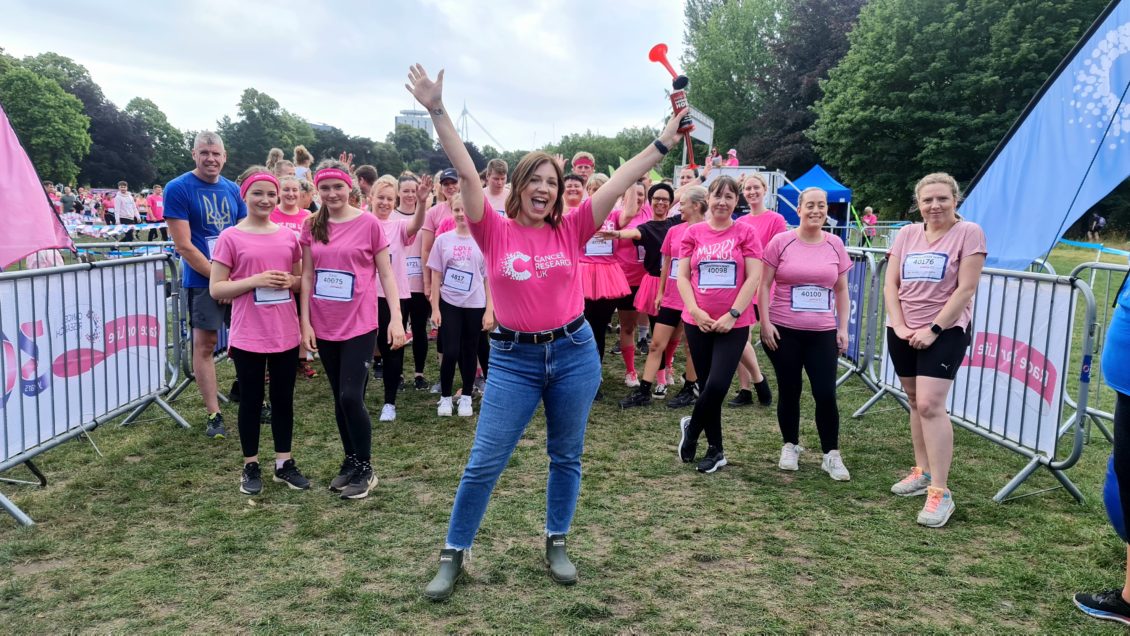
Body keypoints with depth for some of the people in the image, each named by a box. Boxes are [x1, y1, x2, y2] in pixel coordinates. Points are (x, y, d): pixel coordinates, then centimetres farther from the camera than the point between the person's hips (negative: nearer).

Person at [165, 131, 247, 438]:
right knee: (205, 345, 2)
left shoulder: (232, 189, 8)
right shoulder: (177, 189, -7)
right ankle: (214, 415, 9)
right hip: (202, 280, -4)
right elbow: (184, 246, -11)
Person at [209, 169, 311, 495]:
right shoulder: (231, 237, -6)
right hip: (248, 336, -3)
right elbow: (216, 289, -7)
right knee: (251, 399, 8)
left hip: (286, 334, 4)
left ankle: (284, 463, 24)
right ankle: (251, 466, 21)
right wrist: (256, 280, -19)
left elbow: (301, 280, 17)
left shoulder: (288, 236, 6)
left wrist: (291, 281, -6)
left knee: (284, 398, 12)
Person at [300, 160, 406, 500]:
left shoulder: (368, 223, -5)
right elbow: (307, 276, 7)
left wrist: (396, 318, -9)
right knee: (339, 398, 12)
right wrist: (305, 321, 1)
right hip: (325, 327, 4)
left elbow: (386, 273, -3)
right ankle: (350, 461, 27)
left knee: (351, 397, -8)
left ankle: (365, 469, 8)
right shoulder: (312, 226, 5)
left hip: (360, 325, -4)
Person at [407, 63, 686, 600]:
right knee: (484, 462, 1)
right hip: (513, 358, -1)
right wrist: (437, 111, -18)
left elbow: (625, 177, -3)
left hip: (574, 353, 2)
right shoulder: (496, 233, -4)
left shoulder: (570, 231, 0)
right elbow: (467, 172, -12)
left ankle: (557, 544, 33)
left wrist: (668, 137, -5)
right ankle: (453, 555, 17)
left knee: (566, 456, 14)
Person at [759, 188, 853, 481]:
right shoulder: (780, 242, -3)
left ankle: (831, 455, 12)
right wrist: (765, 323, -10)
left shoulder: (835, 244, 5)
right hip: (783, 331, -2)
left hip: (823, 333, 2)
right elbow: (764, 284, -3)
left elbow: (842, 290, 11)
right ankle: (790, 446, 26)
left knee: (826, 393, -1)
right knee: (789, 391, 9)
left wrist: (843, 328, 5)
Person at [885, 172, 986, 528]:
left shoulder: (968, 233, -6)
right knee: (915, 403, 13)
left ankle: (940, 492, -11)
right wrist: (898, 325, -8)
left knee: (930, 405, -15)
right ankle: (923, 472, 28)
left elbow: (966, 289, -12)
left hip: (945, 332, -5)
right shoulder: (907, 234, 8)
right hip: (903, 332, 5)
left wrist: (933, 329, -16)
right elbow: (890, 285, 5)